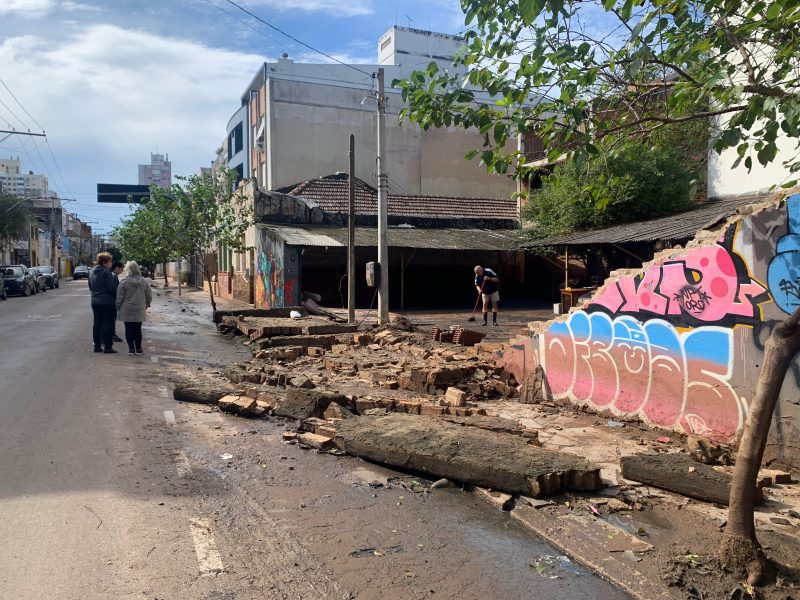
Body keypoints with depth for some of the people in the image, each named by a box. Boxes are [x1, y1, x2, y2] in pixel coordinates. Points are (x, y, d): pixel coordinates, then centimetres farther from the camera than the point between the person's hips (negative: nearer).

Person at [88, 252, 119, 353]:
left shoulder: (91, 272, 9)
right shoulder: (106, 272, -15)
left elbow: (90, 287, 17)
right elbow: (111, 288, -17)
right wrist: (114, 297, -1)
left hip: (95, 302, 8)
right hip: (107, 302, -8)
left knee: (97, 324, 13)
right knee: (108, 324, -2)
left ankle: (97, 346, 17)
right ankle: (107, 347, -1)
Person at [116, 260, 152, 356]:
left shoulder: (124, 282, -10)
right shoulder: (144, 281, 0)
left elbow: (119, 298, -7)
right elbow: (149, 296, 5)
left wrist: (117, 308, 6)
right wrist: (146, 305, 20)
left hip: (127, 310, -3)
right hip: (139, 310, 3)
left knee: (129, 330, 5)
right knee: (138, 329, 9)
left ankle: (131, 348, 7)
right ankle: (138, 349, 10)